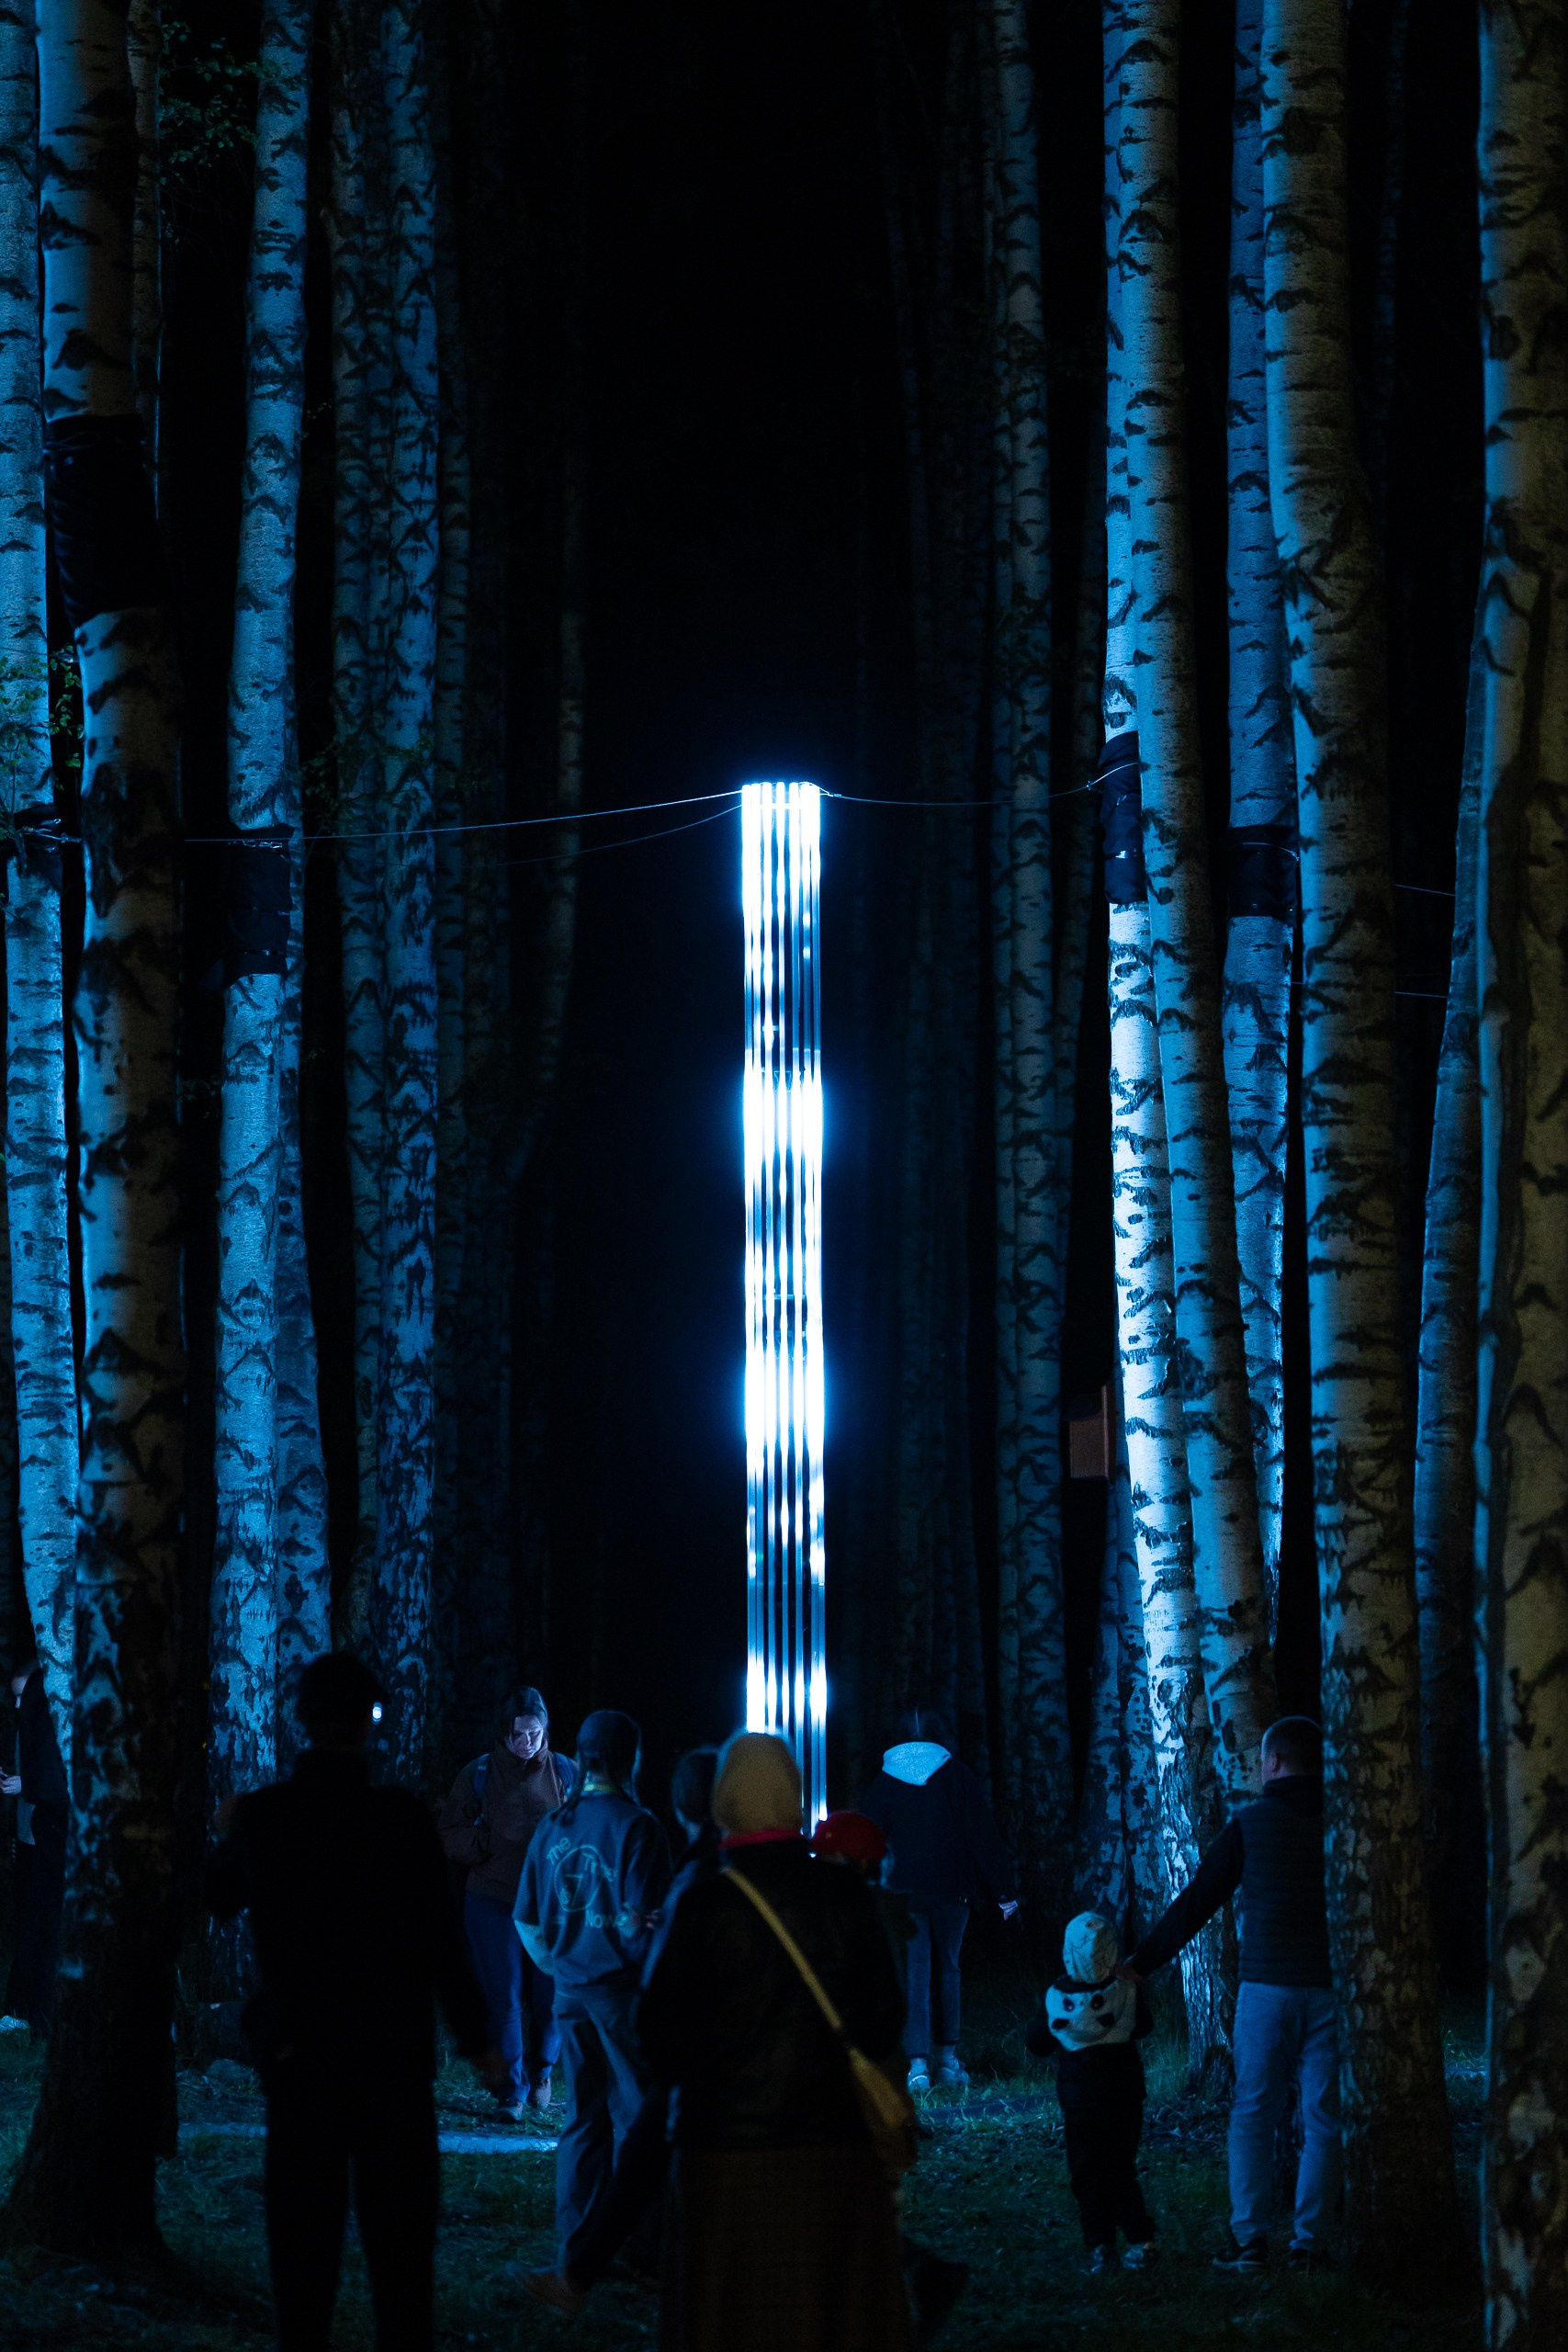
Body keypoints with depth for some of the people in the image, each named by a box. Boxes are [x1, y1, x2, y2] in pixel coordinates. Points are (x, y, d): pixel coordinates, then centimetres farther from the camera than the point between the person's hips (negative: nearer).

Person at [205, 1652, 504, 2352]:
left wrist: (228, 1834, 35)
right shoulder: (401, 1816, -14)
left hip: (298, 2056, 2)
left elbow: (218, 1899, 14)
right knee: (398, 2238, 6)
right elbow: (441, 1937, -12)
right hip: (390, 2052, -2)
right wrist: (477, 2039, -2)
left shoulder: (261, 1815, -5)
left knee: (304, 2224, 11)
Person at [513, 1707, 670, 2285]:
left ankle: (575, 2249, 17)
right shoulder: (634, 1826, -13)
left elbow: (527, 1921, 12)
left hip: (571, 1989, 6)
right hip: (622, 1988, -6)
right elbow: (639, 1921, -19)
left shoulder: (553, 1825, 7)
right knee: (636, 2116, 3)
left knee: (584, 2118, 14)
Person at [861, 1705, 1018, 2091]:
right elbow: (984, 1835, -2)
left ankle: (918, 2064, -11)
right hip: (951, 1891, 0)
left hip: (903, 1892, 0)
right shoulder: (956, 1775, -1)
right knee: (947, 1970, 15)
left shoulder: (885, 1780, 4)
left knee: (914, 1973, -1)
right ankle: (948, 2058, 18)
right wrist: (1004, 1891, 1)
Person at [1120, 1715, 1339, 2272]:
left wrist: (1142, 1961, 10)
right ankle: (1308, 2242, 2)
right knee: (1323, 2118, 5)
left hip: (1266, 1985, -1)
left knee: (1253, 2114, 7)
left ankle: (1249, 2239, 0)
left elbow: (1195, 1902, 2)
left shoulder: (1251, 1823, -1)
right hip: (1330, 1989, 1)